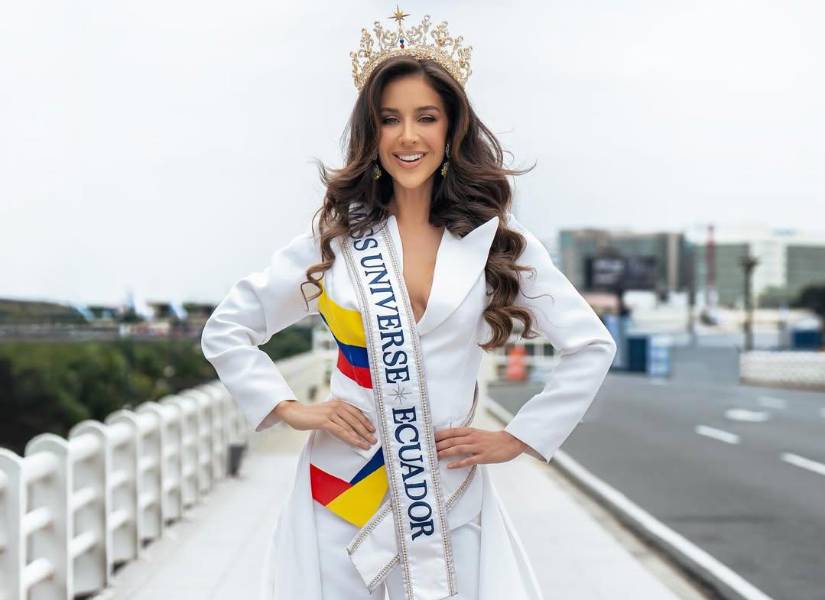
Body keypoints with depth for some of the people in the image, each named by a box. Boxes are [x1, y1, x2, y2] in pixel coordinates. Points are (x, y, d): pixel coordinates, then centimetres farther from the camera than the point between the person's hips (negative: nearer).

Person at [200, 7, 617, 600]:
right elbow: (225, 330, 8)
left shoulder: (499, 242, 1)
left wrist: (517, 439, 1)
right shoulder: (334, 239, 2)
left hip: (451, 503, 0)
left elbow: (592, 346, 5)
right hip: (342, 495, 0)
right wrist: (288, 408, -3)